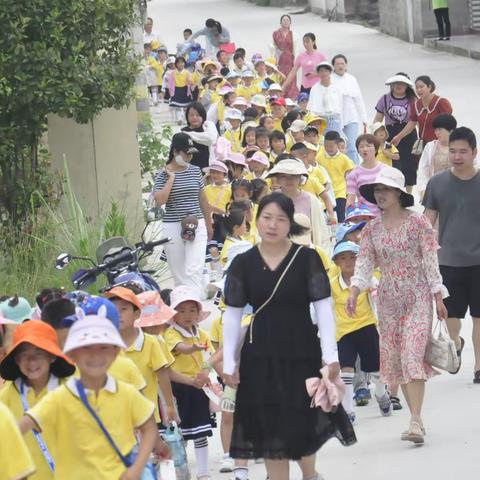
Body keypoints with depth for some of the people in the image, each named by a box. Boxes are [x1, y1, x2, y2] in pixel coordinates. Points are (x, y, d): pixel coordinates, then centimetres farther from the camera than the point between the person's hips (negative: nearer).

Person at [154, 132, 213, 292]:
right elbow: (160, 200, -17)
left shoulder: (195, 171, 7)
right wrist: (171, 178, -12)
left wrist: (209, 224, 21)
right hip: (173, 227, -1)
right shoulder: (163, 174, -3)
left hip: (196, 225, 1)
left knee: (194, 271, -11)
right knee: (178, 273, 7)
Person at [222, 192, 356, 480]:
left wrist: (331, 355, -11)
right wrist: (229, 362, 1)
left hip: (301, 352, -1)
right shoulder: (243, 264, 0)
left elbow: (323, 308, -5)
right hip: (260, 356, 1)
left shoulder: (307, 259, -5)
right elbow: (233, 315, 4)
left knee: (303, 425, 4)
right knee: (270, 426, 5)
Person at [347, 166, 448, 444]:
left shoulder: (417, 223, -5)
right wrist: (354, 293, -15)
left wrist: (439, 299, -6)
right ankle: (417, 418, 14)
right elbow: (364, 264, 1)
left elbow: (431, 261, -4)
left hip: (418, 296, -5)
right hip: (389, 300, 5)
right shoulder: (372, 229, 7)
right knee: (395, 360, 5)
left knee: (412, 356, -16)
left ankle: (416, 423, -20)